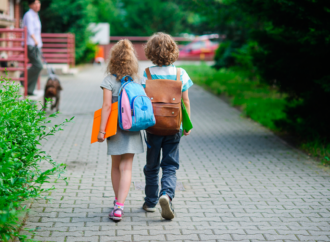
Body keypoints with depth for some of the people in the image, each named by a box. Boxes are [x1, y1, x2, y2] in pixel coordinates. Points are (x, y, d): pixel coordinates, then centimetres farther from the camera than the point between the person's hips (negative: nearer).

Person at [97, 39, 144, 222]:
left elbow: (107, 106, -12)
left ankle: (118, 202, 28)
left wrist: (101, 130, -9)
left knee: (116, 166, 16)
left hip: (115, 128, -1)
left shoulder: (109, 80, -7)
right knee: (126, 167, -2)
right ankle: (119, 205, -13)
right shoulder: (137, 80, 2)